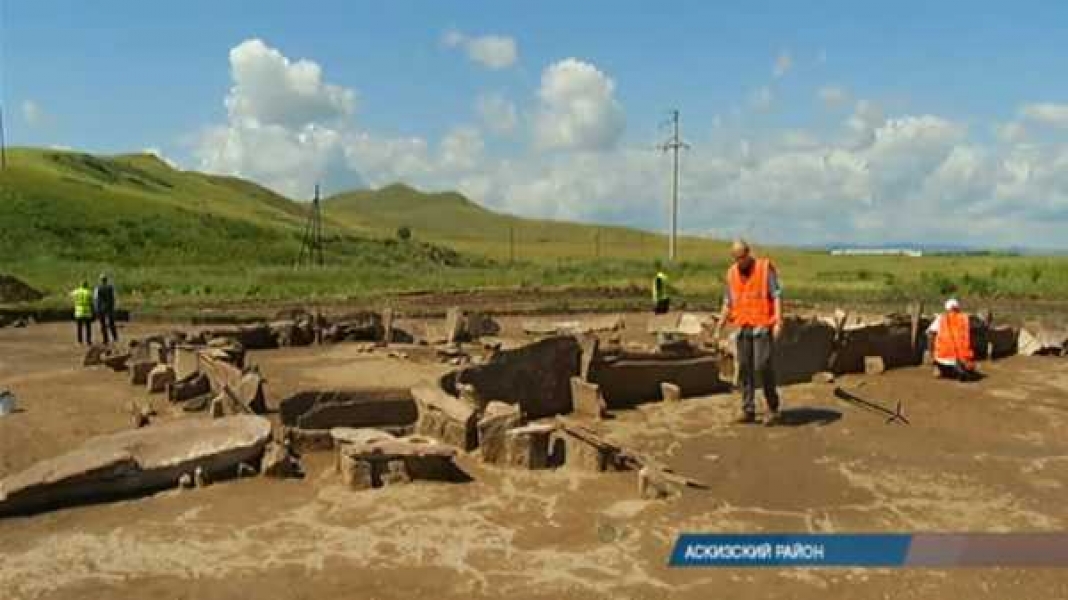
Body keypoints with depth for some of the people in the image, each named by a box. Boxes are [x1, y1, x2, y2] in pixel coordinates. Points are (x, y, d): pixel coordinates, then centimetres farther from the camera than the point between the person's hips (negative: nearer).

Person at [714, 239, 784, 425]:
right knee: (744, 369, 3)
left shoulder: (765, 268, -5)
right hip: (743, 328, 5)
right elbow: (728, 304, 15)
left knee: (763, 367, -11)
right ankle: (748, 411, 9)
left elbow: (777, 296, -10)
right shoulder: (732, 273, 10)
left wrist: (778, 322, -20)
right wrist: (719, 329, 11)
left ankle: (773, 409, 5)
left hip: (762, 327, -5)